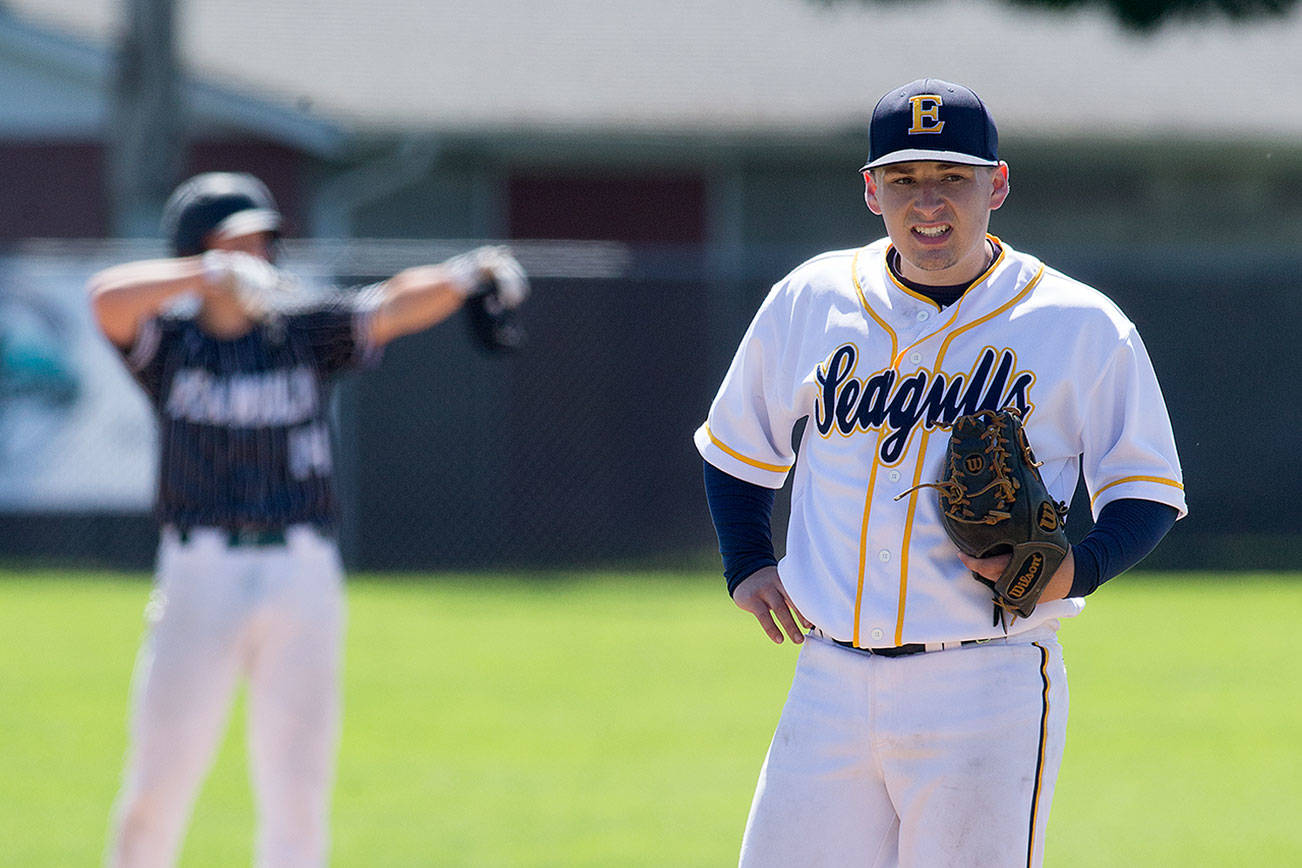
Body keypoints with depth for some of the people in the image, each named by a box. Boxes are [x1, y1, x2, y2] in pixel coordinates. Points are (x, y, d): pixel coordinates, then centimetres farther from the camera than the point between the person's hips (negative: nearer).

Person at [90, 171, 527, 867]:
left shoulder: (305, 331, 8)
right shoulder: (168, 341, 4)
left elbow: (395, 308, -7)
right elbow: (108, 297, -16)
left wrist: (467, 276, -26)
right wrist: (213, 275, -27)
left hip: (304, 578, 1)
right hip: (199, 576, -1)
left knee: (296, 792, 0)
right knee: (159, 783, -1)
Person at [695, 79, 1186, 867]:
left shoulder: (1081, 325, -1)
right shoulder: (809, 301, 9)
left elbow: (1148, 492, 4)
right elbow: (738, 446, 25)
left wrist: (1078, 569, -14)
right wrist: (747, 566, 11)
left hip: (989, 690, -4)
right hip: (830, 678, 4)